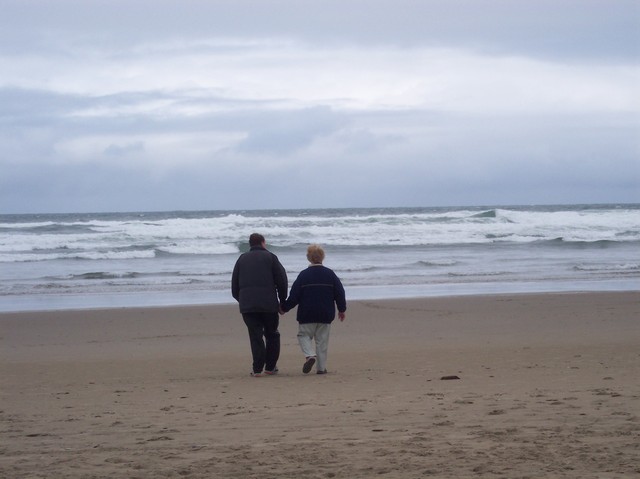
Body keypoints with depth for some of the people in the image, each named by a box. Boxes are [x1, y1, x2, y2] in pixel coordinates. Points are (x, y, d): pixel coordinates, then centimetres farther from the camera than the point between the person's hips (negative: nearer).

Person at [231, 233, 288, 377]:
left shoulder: (242, 259, 14)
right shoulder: (270, 257, 6)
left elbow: (234, 285, 14)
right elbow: (282, 281, 2)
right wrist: (282, 302, 10)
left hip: (247, 305, 2)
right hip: (269, 304, -2)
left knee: (255, 336, 1)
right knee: (272, 334, 12)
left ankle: (257, 369, -7)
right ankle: (270, 367, 13)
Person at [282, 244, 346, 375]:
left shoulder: (303, 275, -6)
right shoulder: (330, 274, 0)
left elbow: (294, 296, -5)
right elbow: (340, 293, 3)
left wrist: (284, 308, 9)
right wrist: (342, 309, 16)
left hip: (307, 315, -2)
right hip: (326, 315, 2)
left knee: (304, 335, 11)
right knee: (322, 340, 9)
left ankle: (310, 355, -16)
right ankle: (321, 367, 7)